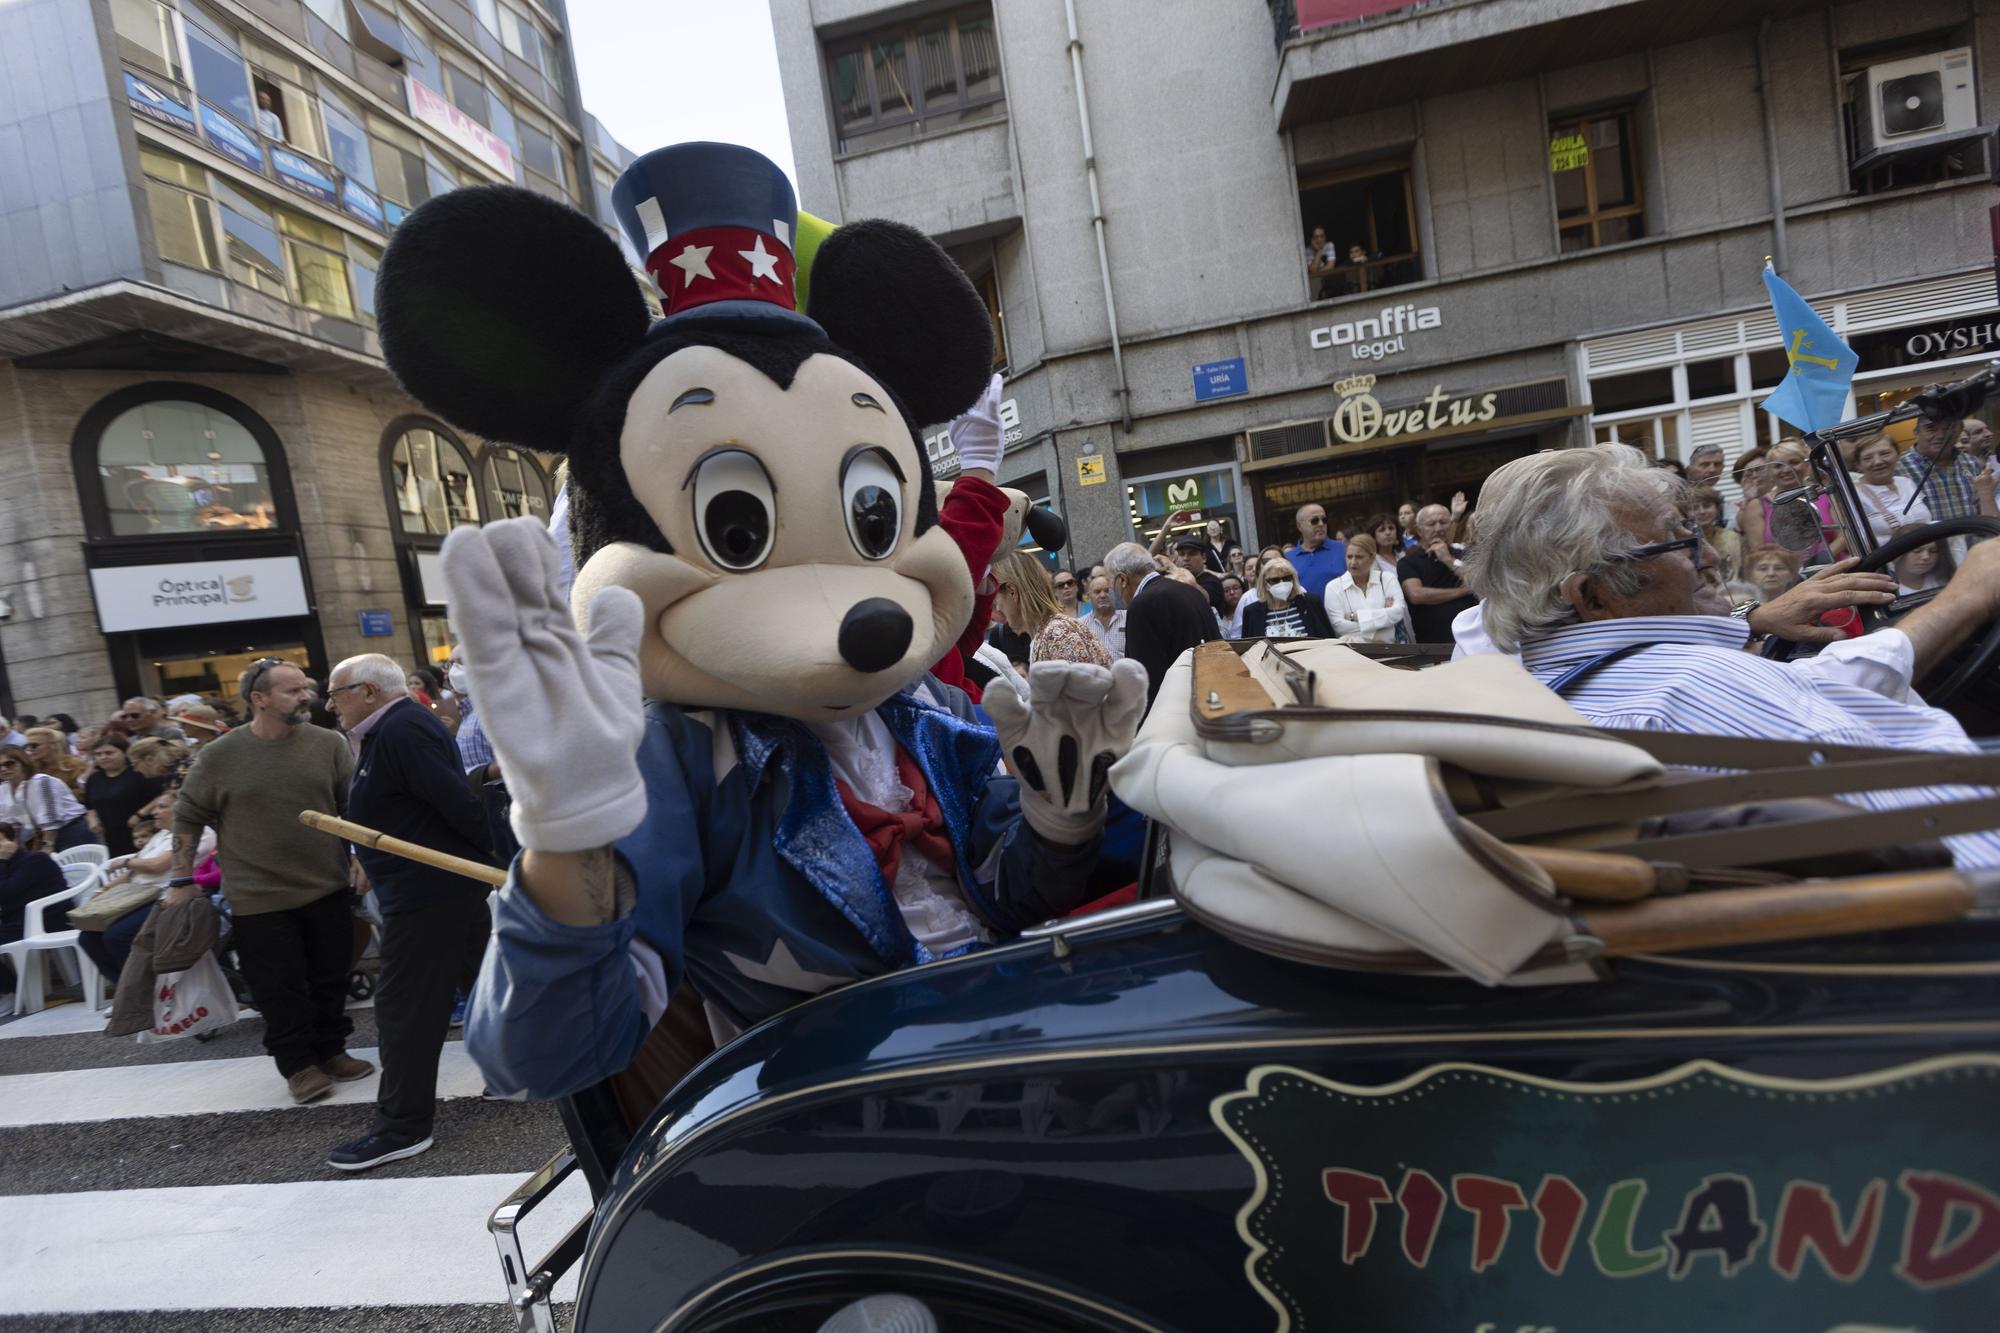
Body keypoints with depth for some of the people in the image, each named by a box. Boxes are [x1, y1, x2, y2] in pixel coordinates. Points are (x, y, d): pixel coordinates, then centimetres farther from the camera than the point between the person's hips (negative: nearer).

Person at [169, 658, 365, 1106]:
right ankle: (297, 1064, 20)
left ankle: (331, 1051, 29)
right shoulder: (219, 756, -6)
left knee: (330, 979, 12)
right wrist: (182, 879, 2)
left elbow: (354, 808, 4)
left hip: (328, 890, 2)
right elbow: (188, 818, 3)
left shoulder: (328, 745, -2)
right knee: (280, 987, 5)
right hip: (259, 899, -2)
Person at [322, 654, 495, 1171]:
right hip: (454, 882, 10)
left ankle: (402, 1126, 8)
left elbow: (455, 800, -25)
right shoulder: (395, 727, 15)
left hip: (426, 890, -10)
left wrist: (496, 852, -18)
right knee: (484, 980, 17)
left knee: (405, 1006, -1)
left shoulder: (400, 729, -18)